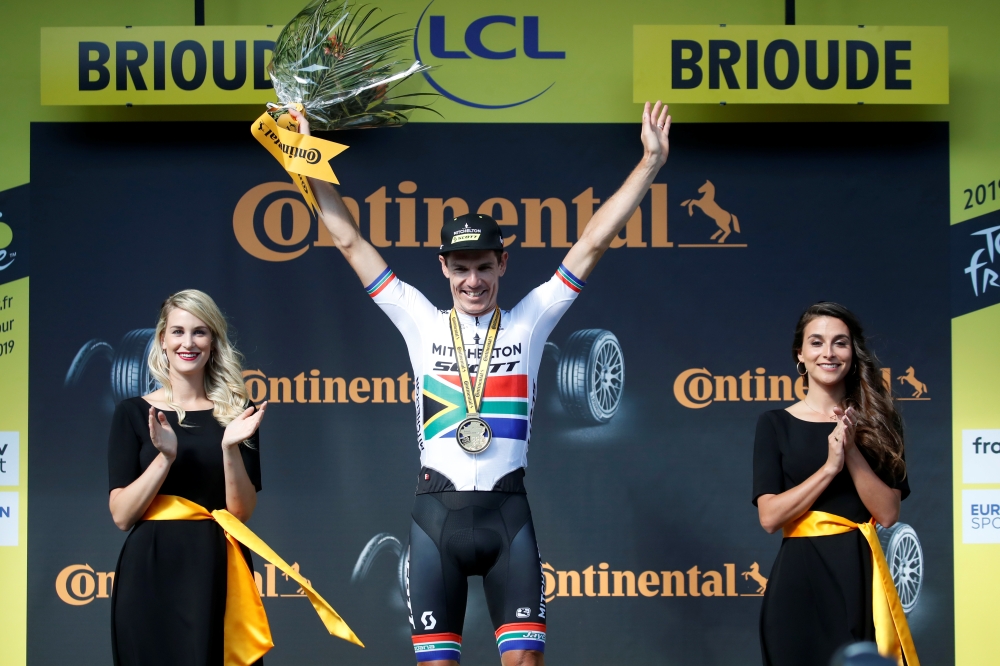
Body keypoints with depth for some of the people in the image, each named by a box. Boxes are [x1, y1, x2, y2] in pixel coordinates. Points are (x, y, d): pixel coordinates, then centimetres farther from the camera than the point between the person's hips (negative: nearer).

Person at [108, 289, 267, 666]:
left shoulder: (237, 411, 4)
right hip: (151, 574, -1)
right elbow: (122, 515, -6)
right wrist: (165, 456, -18)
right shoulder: (133, 413, 0)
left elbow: (242, 512, -1)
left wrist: (229, 449, -16)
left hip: (218, 573, 1)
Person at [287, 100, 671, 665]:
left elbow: (594, 241, 3)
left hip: (507, 512, -1)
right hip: (437, 512, 1)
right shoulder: (422, 323, 7)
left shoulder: (528, 323, 6)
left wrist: (650, 163, 0)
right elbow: (349, 240, 8)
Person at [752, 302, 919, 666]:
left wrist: (852, 452, -14)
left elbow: (887, 513, -2)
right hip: (801, 578, -2)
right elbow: (769, 516, -8)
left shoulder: (875, 423, 7)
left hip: (860, 574, 2)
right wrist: (830, 466, -16)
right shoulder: (776, 424, 1)